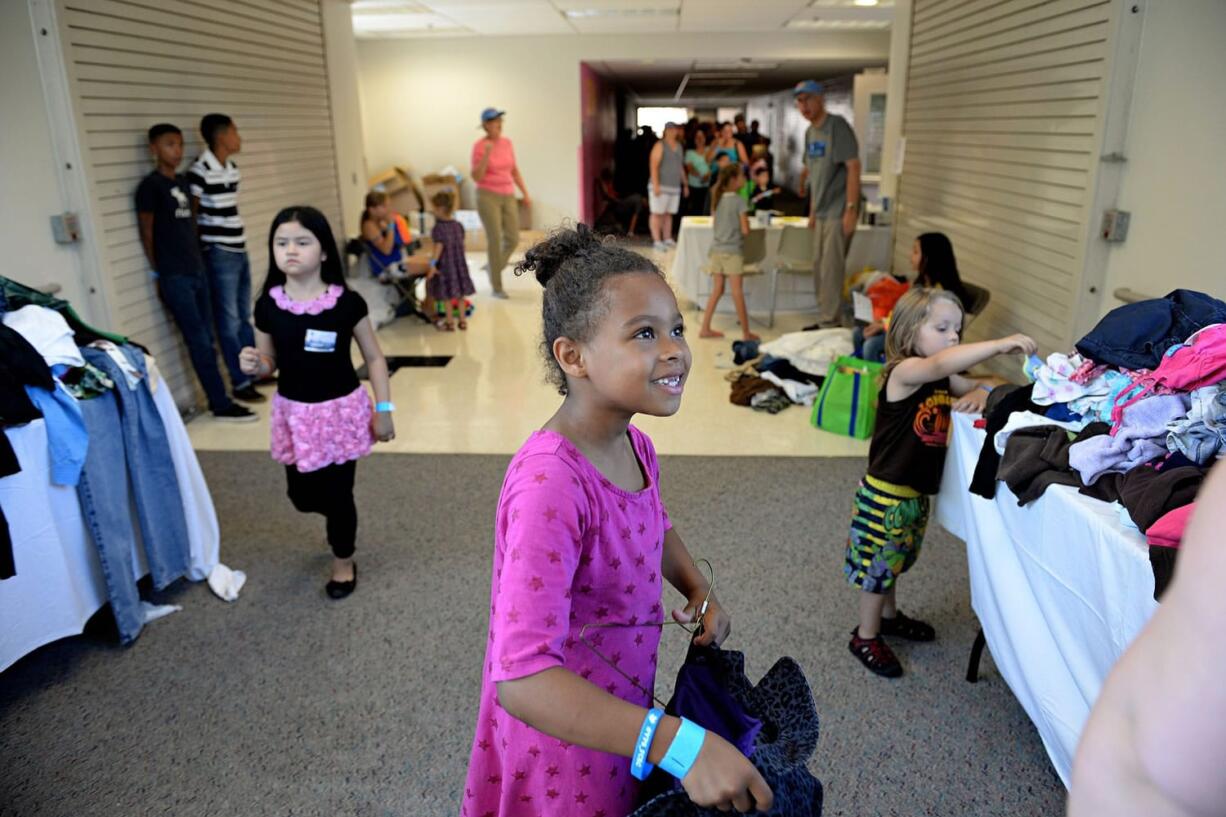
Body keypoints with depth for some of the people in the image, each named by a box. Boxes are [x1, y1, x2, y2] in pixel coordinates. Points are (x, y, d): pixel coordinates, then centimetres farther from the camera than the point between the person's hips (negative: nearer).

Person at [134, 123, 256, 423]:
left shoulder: (184, 182, 13)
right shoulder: (150, 186, -8)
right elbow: (147, 233, -5)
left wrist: (199, 261, 13)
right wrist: (160, 274, -2)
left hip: (197, 271, 7)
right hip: (175, 277, -7)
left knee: (206, 340, 10)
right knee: (199, 342, -6)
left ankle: (217, 399, 16)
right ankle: (222, 405, -3)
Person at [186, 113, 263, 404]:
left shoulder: (233, 169, 10)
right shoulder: (200, 171, -14)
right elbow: (191, 215, -10)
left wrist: (238, 244, 14)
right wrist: (202, 249, -5)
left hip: (240, 250, 8)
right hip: (219, 253, -8)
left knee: (245, 317, 16)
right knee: (229, 321, -1)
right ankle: (240, 383, 6)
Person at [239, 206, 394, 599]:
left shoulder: (346, 302, -13)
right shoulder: (268, 306, -6)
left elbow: (373, 357, -4)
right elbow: (269, 363, 6)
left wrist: (383, 409, -5)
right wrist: (254, 365, -17)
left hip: (341, 408, -3)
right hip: (294, 412, 3)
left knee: (338, 491, 5)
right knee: (302, 494, 13)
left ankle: (343, 561, 31)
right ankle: (338, 521, 49)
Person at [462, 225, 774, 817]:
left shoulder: (635, 444, -7)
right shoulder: (552, 483, -33)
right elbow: (521, 679, -37)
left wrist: (699, 592, -3)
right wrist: (680, 745, -41)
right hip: (560, 729, -7)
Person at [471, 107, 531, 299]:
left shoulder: (507, 142, 8)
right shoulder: (479, 146, -10)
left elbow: (514, 171, 15)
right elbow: (476, 177, -15)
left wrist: (525, 194, 9)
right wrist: (487, 154, -26)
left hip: (508, 196, 6)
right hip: (488, 196, -6)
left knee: (513, 240, 2)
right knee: (495, 240, -6)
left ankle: (493, 268, 29)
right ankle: (497, 287, 5)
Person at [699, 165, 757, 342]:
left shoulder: (718, 199, 8)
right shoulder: (739, 201, -11)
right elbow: (745, 230, -13)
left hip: (716, 249, 6)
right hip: (732, 251, -6)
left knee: (717, 291, 12)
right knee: (738, 292, -2)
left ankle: (705, 328, 12)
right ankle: (746, 332, 3)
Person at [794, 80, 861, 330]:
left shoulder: (837, 126, -11)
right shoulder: (810, 131, 14)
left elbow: (853, 167, -16)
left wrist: (851, 209, -21)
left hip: (838, 213, -8)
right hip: (821, 213, 8)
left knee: (831, 269, -7)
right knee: (819, 268, 13)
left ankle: (830, 324, 0)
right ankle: (824, 320, 23)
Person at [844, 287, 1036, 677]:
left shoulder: (943, 379, 5)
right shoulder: (904, 372, -22)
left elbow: (977, 386, 13)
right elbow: (939, 364, -42)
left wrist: (978, 393, -12)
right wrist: (1000, 344, -45)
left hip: (915, 494, 9)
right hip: (885, 495, -9)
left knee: (895, 559, 26)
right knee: (877, 563, 6)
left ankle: (888, 616, 47)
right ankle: (866, 637, 22)